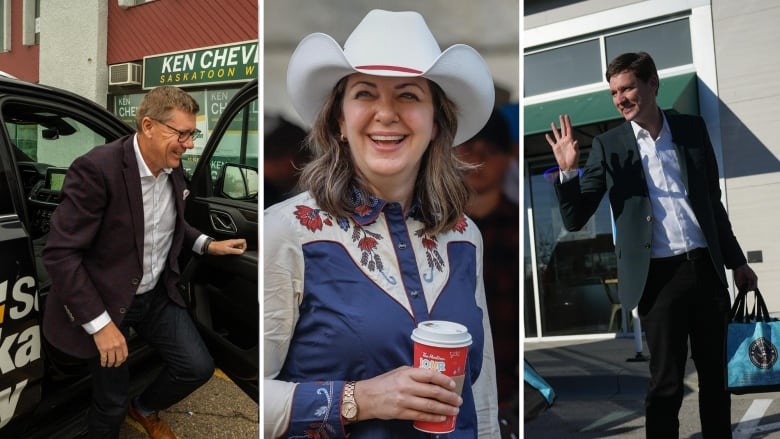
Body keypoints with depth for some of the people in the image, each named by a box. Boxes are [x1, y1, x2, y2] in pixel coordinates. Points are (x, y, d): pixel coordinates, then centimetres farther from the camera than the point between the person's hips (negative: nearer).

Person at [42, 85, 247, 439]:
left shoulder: (173, 169, -2)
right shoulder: (97, 169, -26)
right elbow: (60, 253, -26)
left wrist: (207, 245, 0)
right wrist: (100, 324, -25)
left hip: (157, 294, 6)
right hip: (108, 301, -6)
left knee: (198, 367, 3)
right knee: (111, 403, 6)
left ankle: (144, 409, 33)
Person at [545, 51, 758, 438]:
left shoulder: (692, 129, 7)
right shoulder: (608, 145, -1)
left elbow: (713, 201, 16)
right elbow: (574, 219, -3)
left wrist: (736, 261, 19)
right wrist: (567, 171, -19)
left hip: (706, 267, 3)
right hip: (659, 275, -3)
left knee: (715, 374, 14)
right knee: (666, 383, 4)